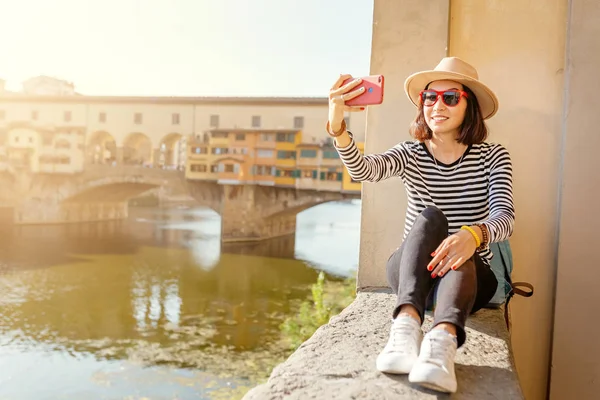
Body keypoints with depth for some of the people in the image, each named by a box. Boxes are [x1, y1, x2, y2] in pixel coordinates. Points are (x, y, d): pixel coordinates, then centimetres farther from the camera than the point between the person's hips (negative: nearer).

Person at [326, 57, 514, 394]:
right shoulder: (410, 154, 1)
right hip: (410, 273, 1)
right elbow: (364, 170, -22)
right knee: (430, 216, -29)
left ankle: (443, 338, -59)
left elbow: (505, 216, -18)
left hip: (471, 276, 0)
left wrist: (474, 234, -42)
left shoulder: (493, 156, -1)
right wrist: (337, 125, -42)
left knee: (457, 255, -34)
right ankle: (407, 321, -48)